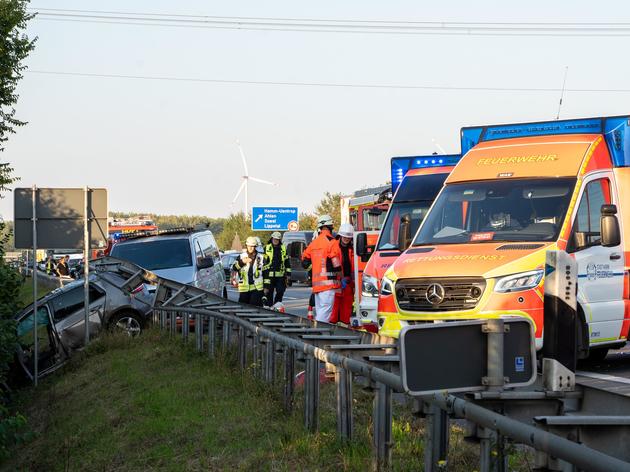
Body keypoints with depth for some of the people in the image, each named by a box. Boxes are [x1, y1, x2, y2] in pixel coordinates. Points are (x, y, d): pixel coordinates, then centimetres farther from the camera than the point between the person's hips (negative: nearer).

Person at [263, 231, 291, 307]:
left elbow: (287, 263, 17)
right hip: (269, 275, -2)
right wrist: (263, 274, -1)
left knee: (280, 292, -3)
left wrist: (288, 275, 12)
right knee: (269, 293, -2)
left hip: (280, 275, 2)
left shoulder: (283, 249, 13)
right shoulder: (266, 248, 5)